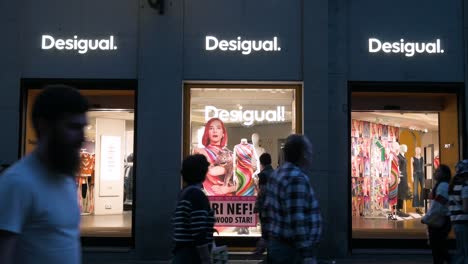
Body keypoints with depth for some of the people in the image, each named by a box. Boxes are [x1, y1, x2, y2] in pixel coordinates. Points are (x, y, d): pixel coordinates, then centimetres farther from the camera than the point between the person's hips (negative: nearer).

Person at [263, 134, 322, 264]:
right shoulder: (297, 179, -20)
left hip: (277, 245, 9)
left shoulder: (277, 174, 9)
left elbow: (267, 210, 15)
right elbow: (297, 221, -25)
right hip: (292, 250, -9)